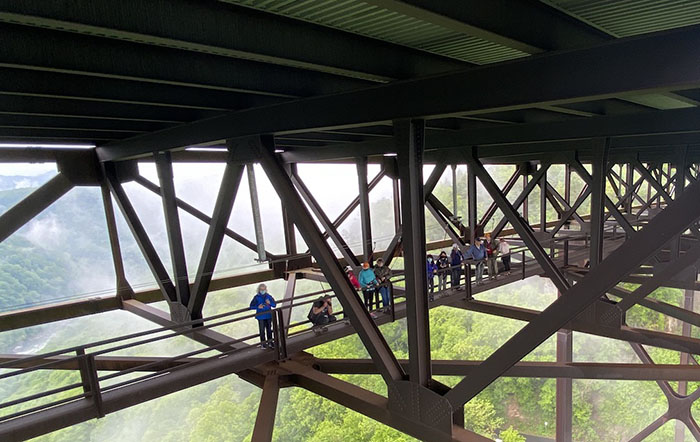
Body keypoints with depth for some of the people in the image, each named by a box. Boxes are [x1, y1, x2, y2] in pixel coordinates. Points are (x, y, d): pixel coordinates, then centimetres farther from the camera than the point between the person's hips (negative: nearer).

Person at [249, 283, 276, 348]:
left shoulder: (269, 296, 2)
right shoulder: (256, 297, -5)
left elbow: (274, 305, 3)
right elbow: (251, 306, -5)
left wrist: (270, 303, -16)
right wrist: (258, 307, -22)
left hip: (268, 316, 3)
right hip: (261, 317, -3)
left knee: (269, 329, 11)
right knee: (262, 330, 2)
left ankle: (270, 342, 24)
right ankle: (263, 343, 14)